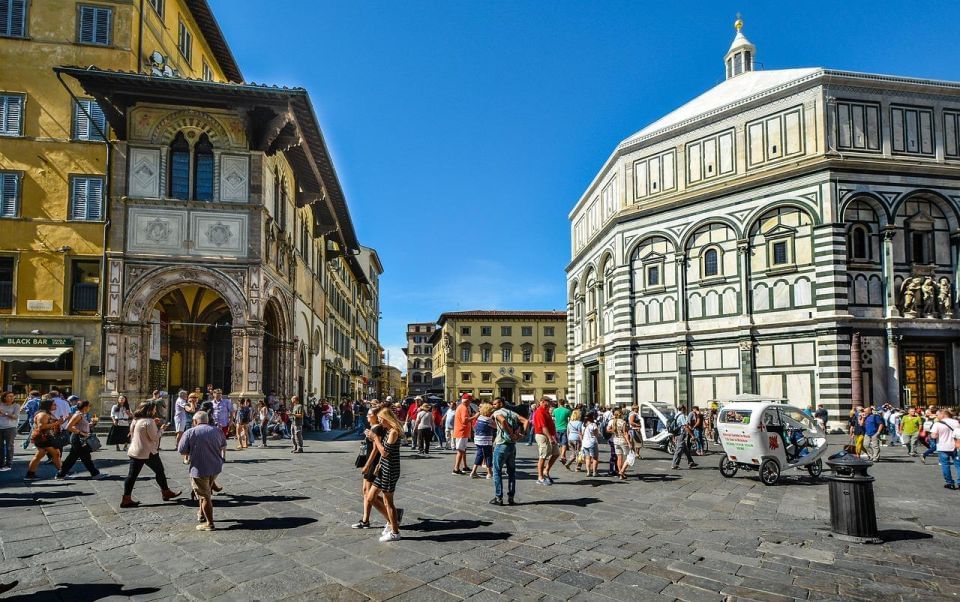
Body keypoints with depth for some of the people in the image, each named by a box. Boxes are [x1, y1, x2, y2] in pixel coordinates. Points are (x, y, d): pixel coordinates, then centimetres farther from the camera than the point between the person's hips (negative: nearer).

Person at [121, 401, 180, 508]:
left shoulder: (136, 420, 8)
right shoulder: (149, 421, -18)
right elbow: (155, 437, -16)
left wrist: (154, 424, 13)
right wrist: (161, 428, -2)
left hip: (134, 452, 8)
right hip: (148, 453, -8)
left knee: (132, 475, 7)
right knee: (160, 471, 10)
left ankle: (126, 499, 6)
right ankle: (166, 492, 22)